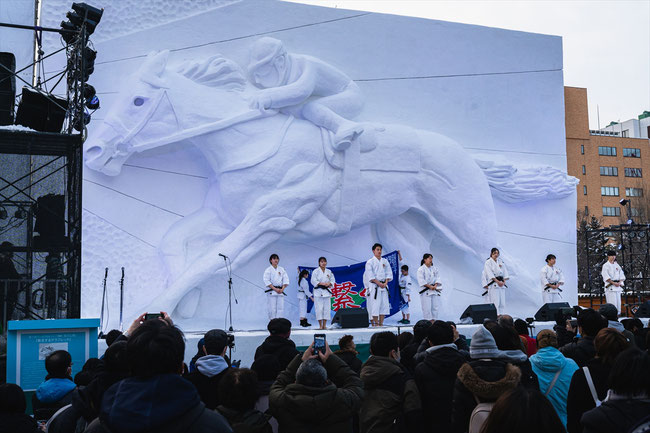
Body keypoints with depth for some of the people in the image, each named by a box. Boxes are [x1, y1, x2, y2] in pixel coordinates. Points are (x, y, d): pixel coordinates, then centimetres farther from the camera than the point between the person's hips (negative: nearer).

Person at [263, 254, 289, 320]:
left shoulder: (281, 269, 13)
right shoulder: (268, 270, 0)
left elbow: (286, 279, 8)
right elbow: (266, 281, -8)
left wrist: (282, 289, -7)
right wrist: (275, 289, -15)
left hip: (280, 291, 4)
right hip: (271, 291, -4)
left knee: (281, 308, -2)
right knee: (272, 309, -7)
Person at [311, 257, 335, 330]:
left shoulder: (329, 271, 11)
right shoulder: (316, 271, -2)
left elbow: (333, 280, 12)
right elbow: (313, 281, -8)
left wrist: (329, 283, -9)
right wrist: (321, 283, -18)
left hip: (327, 291, 4)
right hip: (318, 291, -4)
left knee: (327, 308, 1)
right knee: (319, 308, -8)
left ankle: (324, 325, 9)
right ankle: (320, 325, -1)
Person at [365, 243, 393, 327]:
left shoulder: (385, 261, 13)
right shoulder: (370, 262, -2)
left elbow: (389, 273, 9)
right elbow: (370, 276, -8)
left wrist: (385, 283, -6)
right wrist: (379, 283, -15)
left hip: (384, 286, 5)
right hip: (375, 286, -5)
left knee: (384, 305, 3)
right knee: (375, 305, -9)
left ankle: (381, 324, 10)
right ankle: (375, 324, -3)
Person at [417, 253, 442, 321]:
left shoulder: (434, 269, 12)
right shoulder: (421, 269, -6)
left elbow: (437, 278, 8)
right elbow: (421, 281, -13)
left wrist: (435, 285, -9)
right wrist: (430, 286, -16)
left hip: (434, 290, 6)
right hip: (425, 291, -6)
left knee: (435, 307, 4)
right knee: (427, 308, -8)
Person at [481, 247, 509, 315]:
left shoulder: (501, 262, 14)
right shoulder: (488, 262, -3)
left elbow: (505, 272, 9)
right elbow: (490, 274, -12)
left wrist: (504, 281, -7)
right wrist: (498, 282, -19)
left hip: (501, 284, 6)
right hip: (493, 285, -5)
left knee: (502, 302, 3)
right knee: (494, 302, -13)